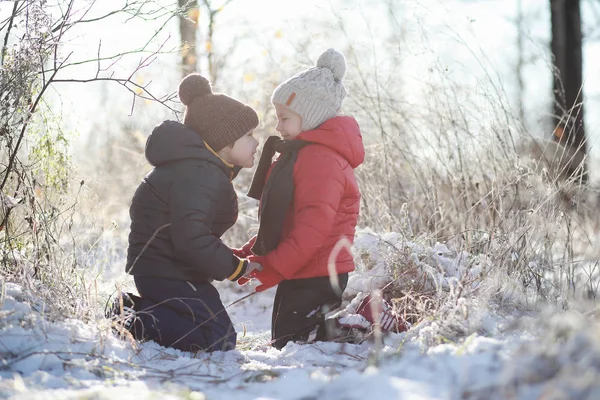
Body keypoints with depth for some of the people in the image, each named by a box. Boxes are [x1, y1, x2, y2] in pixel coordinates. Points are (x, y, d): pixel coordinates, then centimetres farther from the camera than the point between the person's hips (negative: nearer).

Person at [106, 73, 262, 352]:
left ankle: (129, 309, 11)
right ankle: (129, 326, -15)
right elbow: (191, 238, -28)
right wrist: (236, 267, -18)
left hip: (163, 266, 11)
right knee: (218, 339, -17)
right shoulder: (198, 174, -20)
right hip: (166, 271, -11)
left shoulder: (207, 170, 14)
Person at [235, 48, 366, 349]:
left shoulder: (321, 159, -16)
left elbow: (314, 227, -24)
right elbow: (282, 223, 23)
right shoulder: (300, 155, 19)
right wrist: (249, 254, 12)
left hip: (315, 276, -10)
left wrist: (274, 267, -23)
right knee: (285, 342, 12)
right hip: (303, 274, 10)